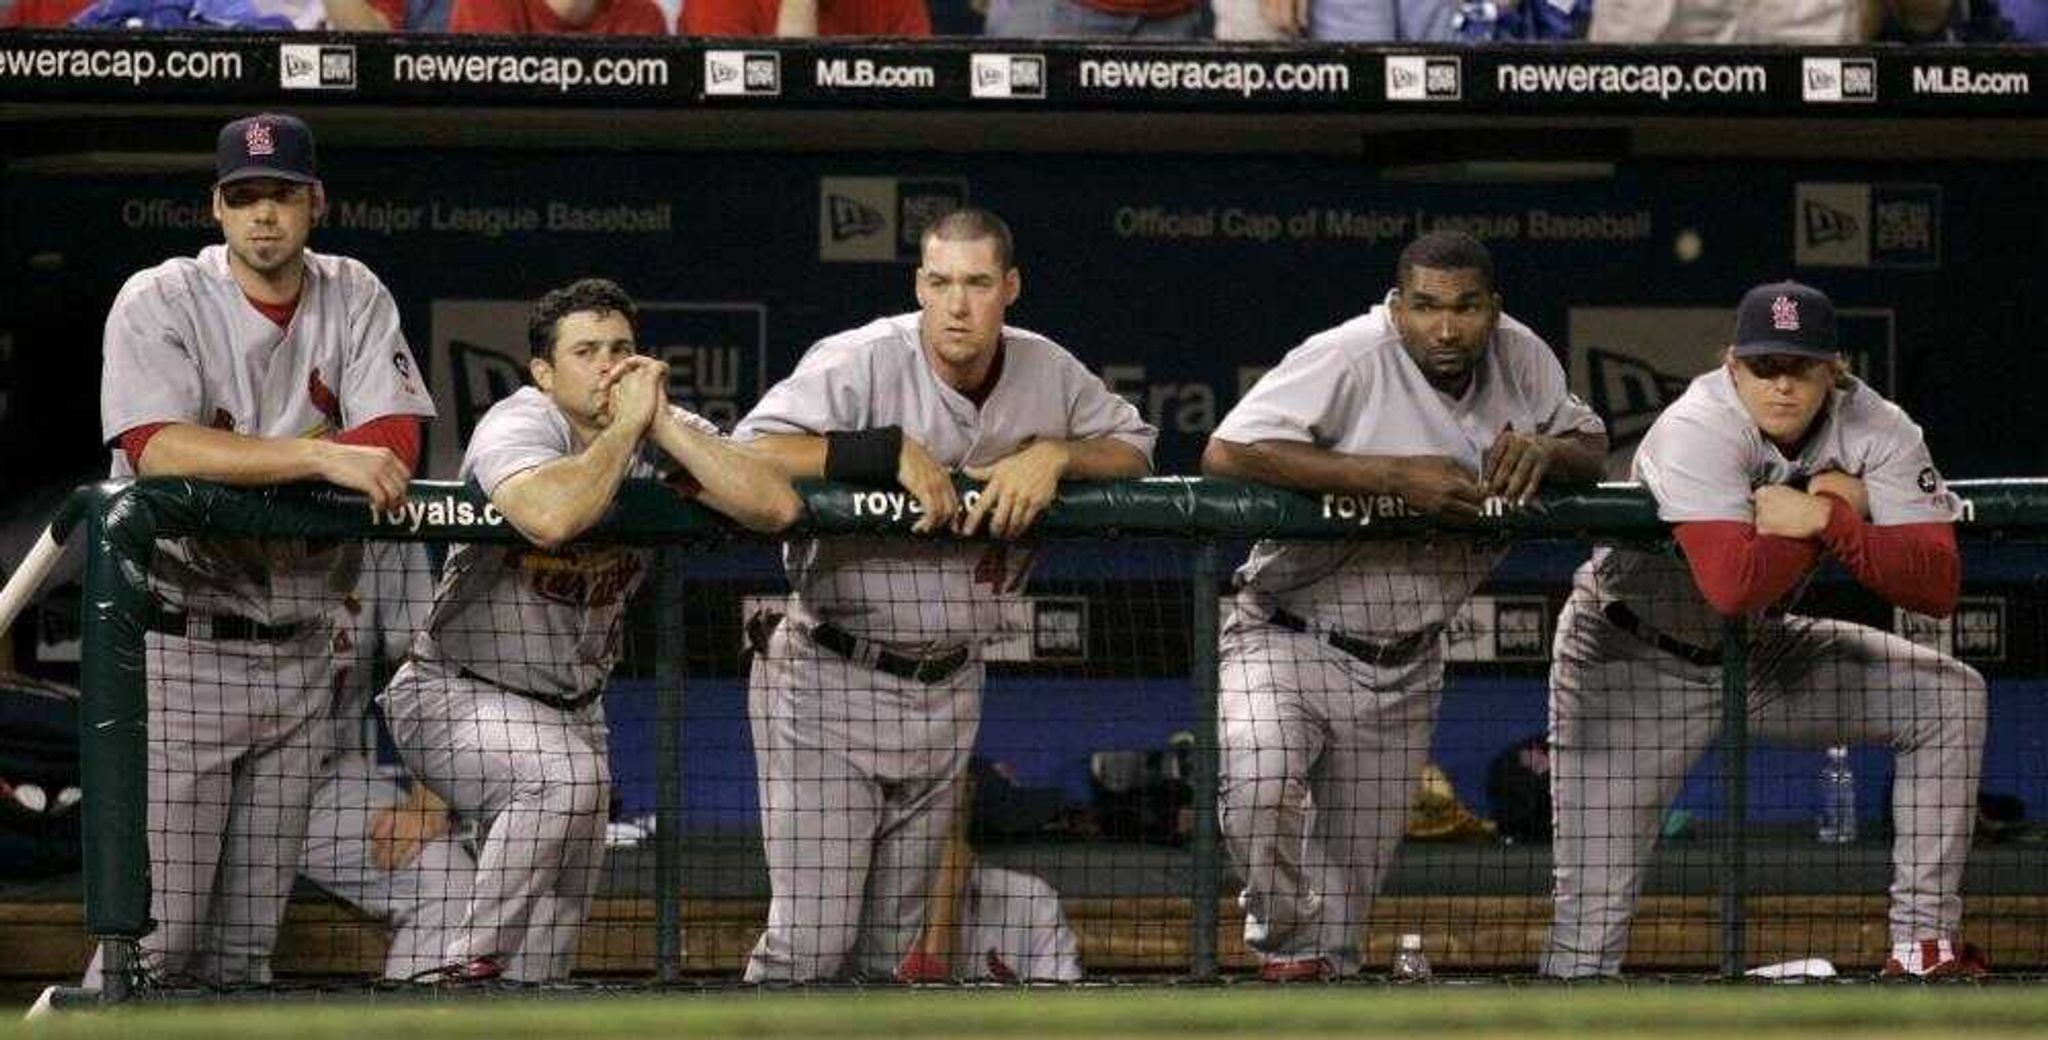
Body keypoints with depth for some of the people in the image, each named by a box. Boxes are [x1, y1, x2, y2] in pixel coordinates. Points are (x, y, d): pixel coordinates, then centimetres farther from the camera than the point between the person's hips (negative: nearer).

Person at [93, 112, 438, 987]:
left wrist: (248, 474, -17)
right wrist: (320, 458, -27)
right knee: (159, 927, -11)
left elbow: (395, 442, -5)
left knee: (249, 939, 5)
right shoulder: (160, 303, -5)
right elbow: (160, 451, -21)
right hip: (179, 647, -4)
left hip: (298, 649, 4)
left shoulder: (354, 298, 9)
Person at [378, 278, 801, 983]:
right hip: (455, 692, -7)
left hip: (572, 705, 7)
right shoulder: (520, 424, -19)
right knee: (569, 772, -34)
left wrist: (662, 426, -22)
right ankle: (472, 969, -24)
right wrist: (624, 426, -27)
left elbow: (777, 507, -19)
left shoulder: (664, 434, -3)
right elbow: (549, 516, -42)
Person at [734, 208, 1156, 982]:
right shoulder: (860, 362, -15)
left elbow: (1135, 451, 10)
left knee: (886, 947, 9)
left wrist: (1054, 454, -11)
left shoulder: (1048, 372, 1)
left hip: (947, 688, 5)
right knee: (810, 942, -10)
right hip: (831, 680, -5)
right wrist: (892, 449, -28)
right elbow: (750, 453, -25)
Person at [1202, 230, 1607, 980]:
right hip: (1289, 638, -5)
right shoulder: (1348, 358, -22)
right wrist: (1394, 476, -35)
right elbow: (1226, 453, -32)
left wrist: (1544, 452, -19)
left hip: (1405, 664, 5)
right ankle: (1283, 937, -3)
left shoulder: (1520, 358, -4)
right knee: (1261, 782, -30)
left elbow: (1593, 447, 8)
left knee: (1354, 875, 12)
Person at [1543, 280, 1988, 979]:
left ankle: (1922, 942, -2)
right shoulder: (1697, 430, -28)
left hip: (1757, 652, 6)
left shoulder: (1877, 431, -14)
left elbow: (1937, 585, -23)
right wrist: (1837, 509, -29)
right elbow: (1733, 584, -41)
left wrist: (1828, 520, -33)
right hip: (1632, 655, -5)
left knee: (1950, 697, -3)